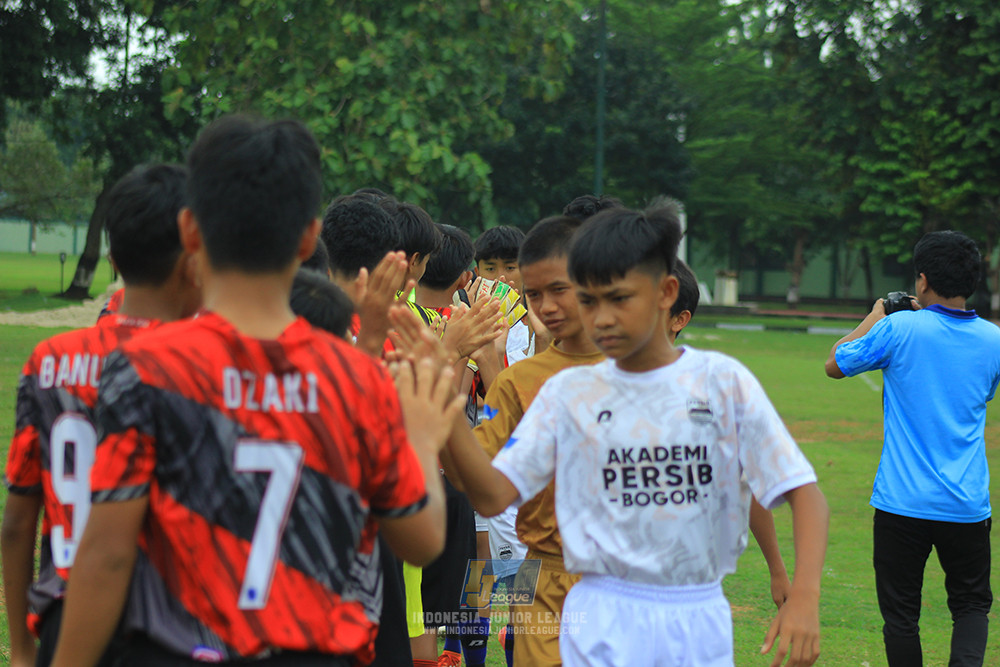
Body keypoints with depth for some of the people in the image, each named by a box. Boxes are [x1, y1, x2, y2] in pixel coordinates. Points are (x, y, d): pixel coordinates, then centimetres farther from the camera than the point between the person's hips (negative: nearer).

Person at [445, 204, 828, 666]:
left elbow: (802, 490, -5)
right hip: (602, 625, 0)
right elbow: (492, 495, -4)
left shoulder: (722, 381, -2)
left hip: (700, 622, 0)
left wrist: (804, 595, -20)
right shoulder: (569, 393, 2)